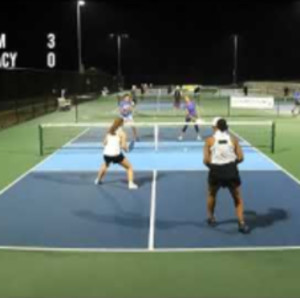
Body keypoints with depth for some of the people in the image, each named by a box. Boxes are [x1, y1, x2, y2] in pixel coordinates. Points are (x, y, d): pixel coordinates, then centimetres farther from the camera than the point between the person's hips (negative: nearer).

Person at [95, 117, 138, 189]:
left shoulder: (109, 131, 13)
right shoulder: (122, 133, -3)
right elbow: (123, 146, -11)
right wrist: (126, 149, 10)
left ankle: (98, 179, 48)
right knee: (129, 167, 9)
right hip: (116, 154, -6)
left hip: (106, 154, 6)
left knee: (105, 165, 38)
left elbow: (105, 142, 16)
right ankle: (131, 183, -6)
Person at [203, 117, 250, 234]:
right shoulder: (233, 139, 4)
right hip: (231, 170, 0)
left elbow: (206, 160, -4)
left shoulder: (210, 140, 0)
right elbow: (240, 157, 0)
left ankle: (211, 218, 39)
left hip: (216, 171, 0)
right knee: (237, 198, 14)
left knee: (211, 194, 27)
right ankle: (241, 223, 2)